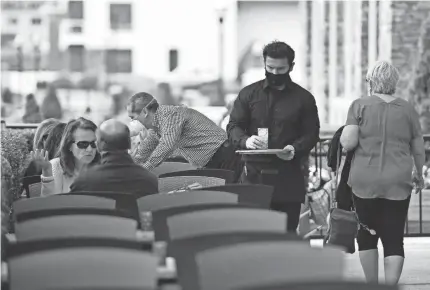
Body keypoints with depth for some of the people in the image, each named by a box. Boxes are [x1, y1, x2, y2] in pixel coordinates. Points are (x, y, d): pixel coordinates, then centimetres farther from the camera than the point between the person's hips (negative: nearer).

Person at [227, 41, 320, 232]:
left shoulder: (303, 98, 8)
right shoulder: (248, 94, 10)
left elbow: (311, 134, 7)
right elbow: (233, 126, 7)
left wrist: (295, 149, -15)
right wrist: (245, 140, -16)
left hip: (288, 177, 0)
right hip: (254, 174, 0)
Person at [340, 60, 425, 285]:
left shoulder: (360, 106, 0)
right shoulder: (407, 110, 6)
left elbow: (348, 142, -10)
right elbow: (419, 150, 11)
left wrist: (343, 137, 13)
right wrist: (419, 174, 27)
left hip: (365, 182, -1)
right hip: (398, 183, 1)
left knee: (367, 234, 13)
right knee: (394, 238, 2)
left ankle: (372, 284, 16)